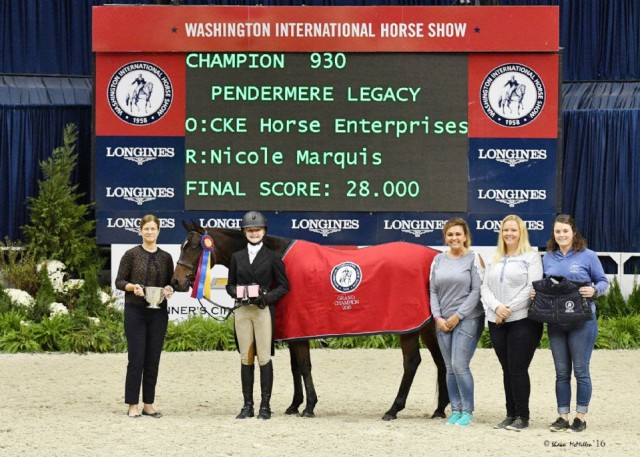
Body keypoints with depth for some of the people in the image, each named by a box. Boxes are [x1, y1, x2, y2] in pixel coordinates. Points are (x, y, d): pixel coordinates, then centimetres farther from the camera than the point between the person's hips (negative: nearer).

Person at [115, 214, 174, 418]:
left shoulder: (165, 257, 9)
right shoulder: (132, 254, 0)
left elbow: (171, 283, 15)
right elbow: (119, 281, 0)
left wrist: (169, 289, -7)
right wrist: (133, 286, -19)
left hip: (158, 313, 3)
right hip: (135, 311, -3)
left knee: (153, 359, 5)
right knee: (136, 358, -5)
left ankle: (148, 404, 12)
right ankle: (132, 405, 2)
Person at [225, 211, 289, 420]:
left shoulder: (272, 257, 1)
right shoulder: (237, 257, 11)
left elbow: (284, 286, 1)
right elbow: (230, 285, 14)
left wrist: (266, 297, -15)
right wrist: (237, 294, -8)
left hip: (263, 310, -3)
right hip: (242, 311, 3)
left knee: (264, 358, -4)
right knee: (245, 358, 6)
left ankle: (265, 405, 0)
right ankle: (247, 405, 11)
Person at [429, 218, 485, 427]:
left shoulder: (474, 259, -3)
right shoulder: (439, 260, 11)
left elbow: (477, 291, -8)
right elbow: (433, 290, 11)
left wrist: (458, 316, -13)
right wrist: (438, 317, -2)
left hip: (467, 319, -5)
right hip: (443, 322, 5)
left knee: (459, 366, -11)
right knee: (450, 369, 6)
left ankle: (467, 411, -2)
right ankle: (455, 410, 13)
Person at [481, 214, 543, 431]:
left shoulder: (531, 257, 0)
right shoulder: (495, 260, 16)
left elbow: (532, 288, -10)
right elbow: (485, 288, 9)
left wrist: (509, 309, -15)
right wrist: (496, 307, -10)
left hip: (523, 321, -5)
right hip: (497, 322, 5)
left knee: (518, 369, -7)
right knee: (507, 370, 8)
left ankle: (522, 417, 0)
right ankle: (511, 415, 13)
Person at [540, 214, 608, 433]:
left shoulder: (587, 256, -2)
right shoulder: (548, 258, 11)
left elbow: (603, 281, 2)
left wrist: (594, 290, -18)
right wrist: (536, 292, -2)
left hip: (581, 321, -4)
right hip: (555, 322, 4)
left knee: (581, 371, 0)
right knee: (561, 372, 9)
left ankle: (581, 416, 8)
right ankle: (563, 416, 14)